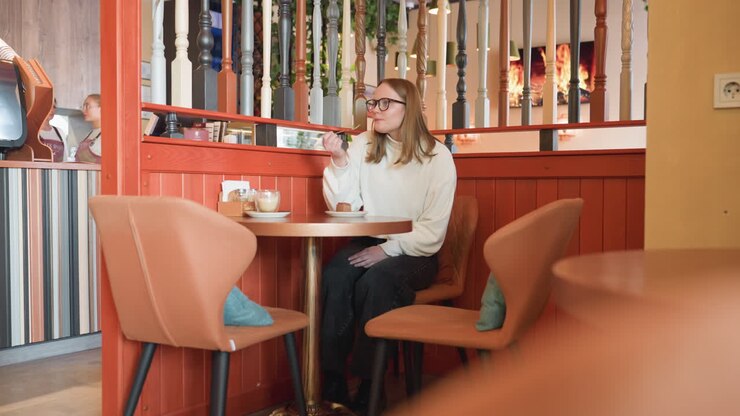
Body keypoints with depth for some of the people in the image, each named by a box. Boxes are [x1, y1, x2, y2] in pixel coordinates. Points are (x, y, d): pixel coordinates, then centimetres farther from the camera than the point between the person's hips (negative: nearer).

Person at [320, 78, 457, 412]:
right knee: (335, 275, -28)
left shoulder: (437, 157, -5)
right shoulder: (363, 145, 5)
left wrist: (388, 249, -21)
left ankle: (368, 388, -19)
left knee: (375, 281, -33)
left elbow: (433, 230, -11)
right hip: (369, 243, 3)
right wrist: (340, 161, -11)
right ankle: (333, 384, -18)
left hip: (413, 253, -3)